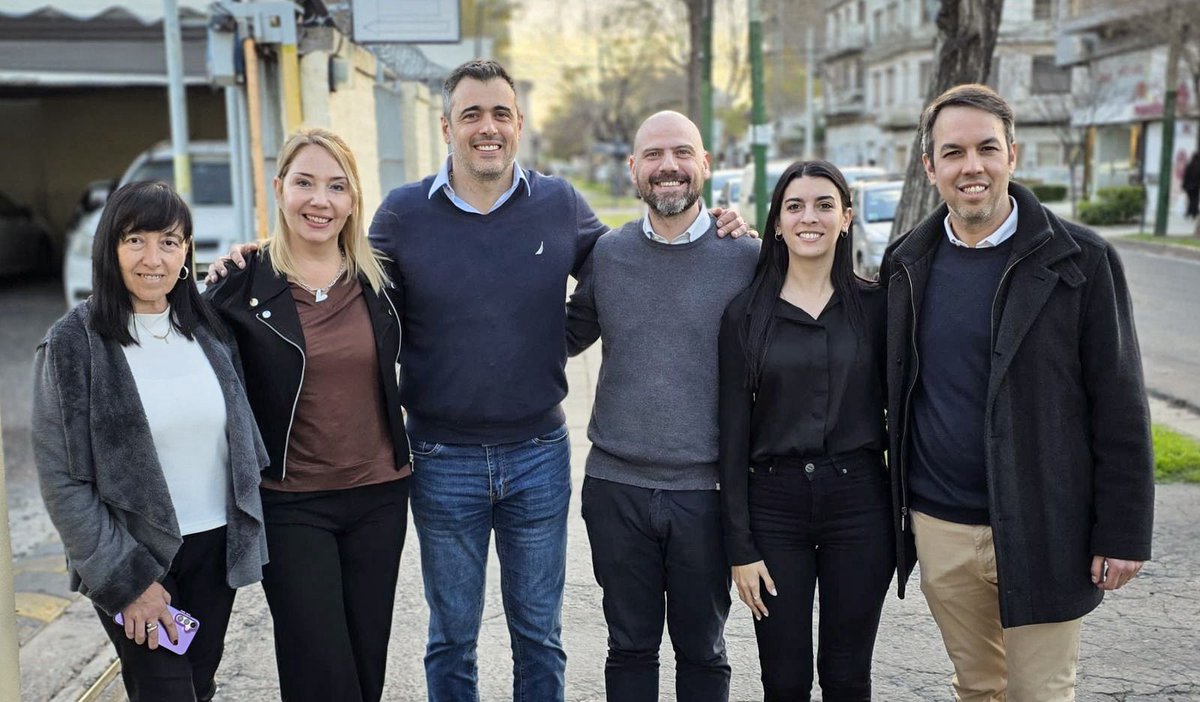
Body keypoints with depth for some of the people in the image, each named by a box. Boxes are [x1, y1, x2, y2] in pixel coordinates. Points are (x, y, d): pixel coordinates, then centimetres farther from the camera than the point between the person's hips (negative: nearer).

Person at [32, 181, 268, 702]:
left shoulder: (208, 327, 3)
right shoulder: (74, 342, -10)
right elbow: (61, 480, -11)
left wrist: (245, 534, 6)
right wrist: (127, 579, -12)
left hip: (216, 546, 4)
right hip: (133, 557, -4)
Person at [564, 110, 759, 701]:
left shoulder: (746, 257, -3)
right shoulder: (605, 254, 3)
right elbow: (569, 336, 15)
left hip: (705, 491, -1)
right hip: (615, 486, 2)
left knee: (702, 651, 15)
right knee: (630, 647, 15)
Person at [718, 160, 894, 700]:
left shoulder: (875, 306, 2)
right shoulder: (745, 313, 0)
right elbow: (733, 434, -1)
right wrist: (739, 547, -4)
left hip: (859, 499, 1)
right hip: (774, 502, 0)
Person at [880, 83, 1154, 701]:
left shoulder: (1081, 260, -8)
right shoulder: (908, 262, 3)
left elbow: (1120, 409, -7)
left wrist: (1124, 532, -9)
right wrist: (898, 505, 7)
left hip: (1040, 532, -3)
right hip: (939, 528, 4)